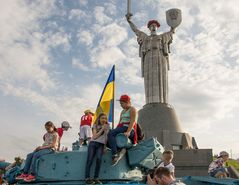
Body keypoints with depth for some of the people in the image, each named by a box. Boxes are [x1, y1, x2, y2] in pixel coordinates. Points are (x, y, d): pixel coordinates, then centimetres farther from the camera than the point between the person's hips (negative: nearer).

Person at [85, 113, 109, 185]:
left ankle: (96, 178, -16)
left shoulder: (107, 126, 13)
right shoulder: (95, 126, 9)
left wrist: (105, 147, 6)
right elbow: (95, 136, -3)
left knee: (99, 159, -22)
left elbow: (107, 137, 14)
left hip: (101, 145, 0)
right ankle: (87, 178, -12)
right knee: (89, 160, -14)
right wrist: (102, 129, -6)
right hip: (93, 143, 0)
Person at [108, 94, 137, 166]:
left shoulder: (132, 109, 1)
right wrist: (115, 130, 9)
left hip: (128, 128, -9)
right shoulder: (122, 111, 27)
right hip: (121, 128, 9)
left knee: (110, 133, -31)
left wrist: (128, 132, -27)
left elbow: (132, 121, -13)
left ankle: (115, 155, -35)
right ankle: (121, 149, -12)